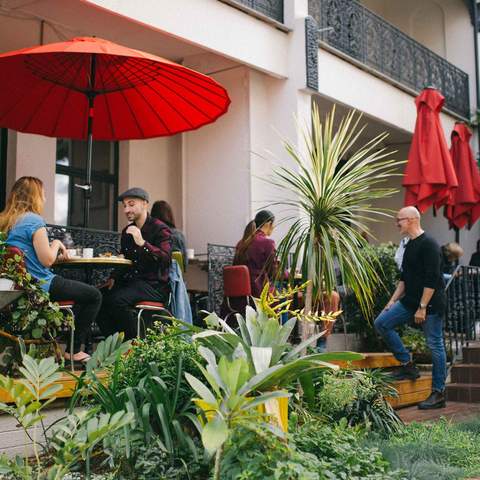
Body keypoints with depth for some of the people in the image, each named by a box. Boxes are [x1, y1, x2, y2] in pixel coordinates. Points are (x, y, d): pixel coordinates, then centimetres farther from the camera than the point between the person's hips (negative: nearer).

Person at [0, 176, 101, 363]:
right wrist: (56, 244, -1)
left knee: (81, 291, 27)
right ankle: (73, 351, 5)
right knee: (94, 296, 2)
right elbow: (47, 259, -19)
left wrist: (56, 249, 13)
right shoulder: (34, 220, -16)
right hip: (40, 285, -9)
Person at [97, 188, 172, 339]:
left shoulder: (160, 229, -5)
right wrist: (114, 278, 9)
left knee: (117, 300, -32)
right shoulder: (127, 231, 18)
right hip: (130, 281, 8)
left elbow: (166, 259, -21)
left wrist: (142, 243, -30)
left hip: (154, 284, -7)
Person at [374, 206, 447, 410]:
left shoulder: (429, 245, -15)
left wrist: (422, 307, -22)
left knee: (435, 345, -2)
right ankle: (407, 365, 8)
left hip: (431, 304, -9)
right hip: (410, 301, 9)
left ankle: (438, 394, 7)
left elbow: (432, 280, -21)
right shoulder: (409, 246, 14)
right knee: (381, 323, 0)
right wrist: (393, 300, 16)